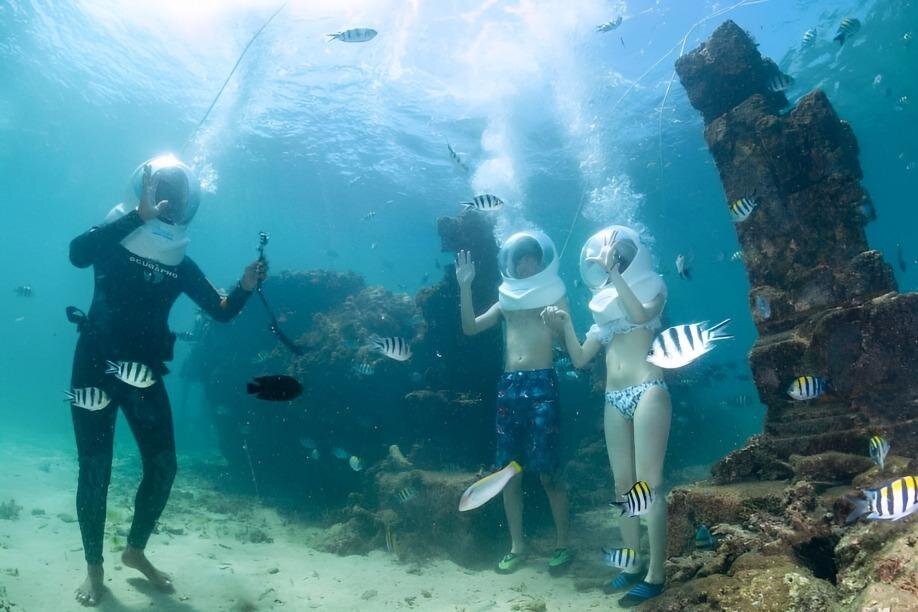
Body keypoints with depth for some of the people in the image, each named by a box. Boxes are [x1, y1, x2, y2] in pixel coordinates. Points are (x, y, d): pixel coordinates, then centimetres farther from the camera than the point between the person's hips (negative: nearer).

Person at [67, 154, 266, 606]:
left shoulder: (181, 265, 5)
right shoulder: (114, 238, -3)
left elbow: (221, 311, 0)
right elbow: (77, 253, -26)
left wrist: (246, 287, -21)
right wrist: (139, 216, -31)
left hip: (143, 375, 4)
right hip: (95, 367, -3)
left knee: (163, 466, 4)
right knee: (95, 471, 1)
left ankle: (135, 551, 26)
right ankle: (93, 568, 19)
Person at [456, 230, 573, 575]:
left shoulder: (553, 295, 7)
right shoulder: (506, 298, 18)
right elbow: (470, 328, 9)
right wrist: (465, 286, 1)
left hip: (541, 384, -4)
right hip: (508, 386, 5)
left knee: (547, 471, -3)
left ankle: (563, 545, 12)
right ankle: (517, 547, 19)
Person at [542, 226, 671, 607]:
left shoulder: (652, 289, 6)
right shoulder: (604, 308, 19)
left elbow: (641, 314, -19)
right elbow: (580, 359, 14)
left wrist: (613, 272, -18)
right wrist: (565, 325, -1)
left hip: (648, 392, -6)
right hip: (614, 400, 6)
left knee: (648, 483, -7)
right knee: (623, 484, 8)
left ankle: (656, 574, 0)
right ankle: (633, 565, 18)